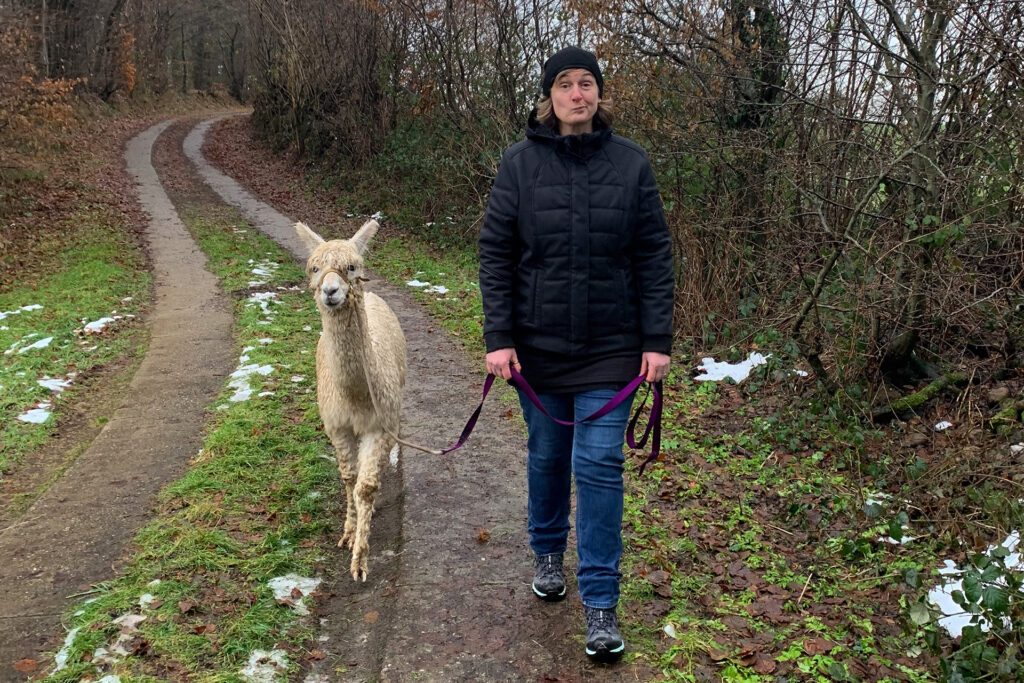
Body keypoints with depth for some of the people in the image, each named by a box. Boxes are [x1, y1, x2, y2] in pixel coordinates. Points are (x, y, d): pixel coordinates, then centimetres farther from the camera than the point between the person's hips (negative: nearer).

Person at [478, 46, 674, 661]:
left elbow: (655, 258, 0)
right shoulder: (520, 164, -2)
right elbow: (496, 254, -2)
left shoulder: (631, 164, -1)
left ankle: (601, 600, 10)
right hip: (539, 345, 1)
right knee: (547, 456, 16)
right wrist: (498, 337, -9)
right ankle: (548, 552, 41)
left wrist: (658, 340, -5)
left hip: (610, 348, -1)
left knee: (599, 466, -2)